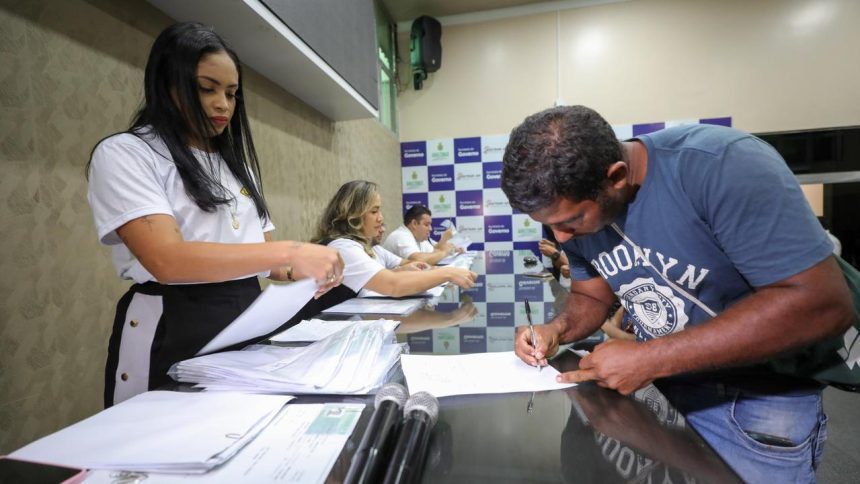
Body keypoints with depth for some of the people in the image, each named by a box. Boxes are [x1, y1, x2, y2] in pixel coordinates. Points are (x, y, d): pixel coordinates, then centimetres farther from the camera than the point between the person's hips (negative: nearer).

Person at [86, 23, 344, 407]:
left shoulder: (235, 163, 13)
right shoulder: (123, 154, -7)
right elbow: (168, 260, -24)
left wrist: (302, 270, -9)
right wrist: (289, 252, -31)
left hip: (245, 325, 6)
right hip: (174, 334, -6)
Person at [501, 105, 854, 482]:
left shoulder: (721, 165, -29)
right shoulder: (575, 206, -9)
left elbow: (822, 304, -30)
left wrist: (650, 359, -31)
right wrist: (557, 329, -17)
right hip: (659, 388, 6)